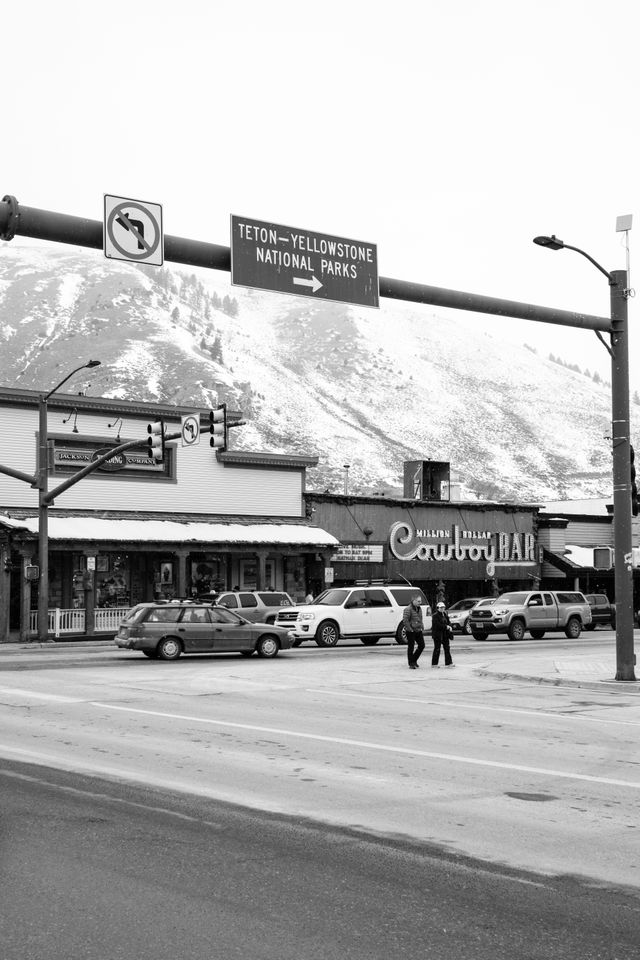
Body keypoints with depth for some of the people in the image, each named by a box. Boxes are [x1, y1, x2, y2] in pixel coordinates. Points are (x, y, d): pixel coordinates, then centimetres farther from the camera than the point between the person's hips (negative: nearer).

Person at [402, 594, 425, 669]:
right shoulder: (408, 609, -15)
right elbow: (405, 620, -20)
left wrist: (422, 628, 15)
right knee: (411, 647, 0)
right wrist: (410, 629, -20)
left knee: (422, 645, 6)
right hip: (411, 632, -8)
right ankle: (411, 664, 8)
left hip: (418, 631, 8)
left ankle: (414, 660, 23)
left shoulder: (419, 608, 12)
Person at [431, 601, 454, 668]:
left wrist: (450, 627, -9)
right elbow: (438, 625, -20)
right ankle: (434, 663, 8)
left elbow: (448, 622, 12)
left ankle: (448, 663, 5)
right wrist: (446, 627, -19)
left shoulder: (445, 614, 12)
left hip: (445, 635, 7)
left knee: (447, 648, 4)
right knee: (437, 649, 0)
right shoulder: (435, 615, -11)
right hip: (437, 634, -7)